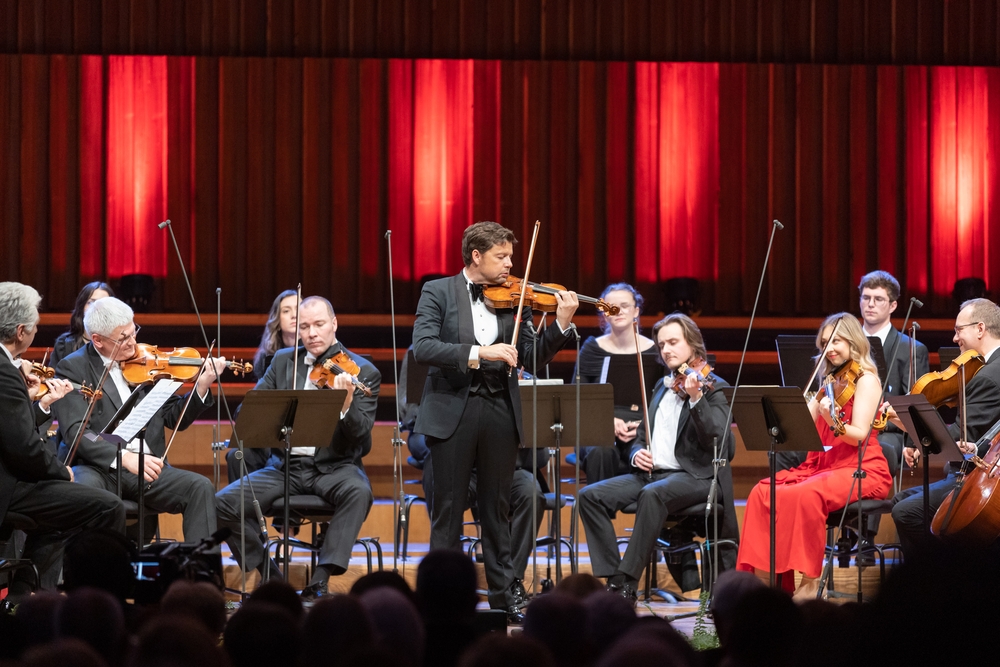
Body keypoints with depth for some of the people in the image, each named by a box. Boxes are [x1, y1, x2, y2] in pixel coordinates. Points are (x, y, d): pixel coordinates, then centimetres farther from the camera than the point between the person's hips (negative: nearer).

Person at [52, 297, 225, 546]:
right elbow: (75, 433, -13)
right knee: (85, 487, -37)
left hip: (147, 468, 4)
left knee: (201, 487, -18)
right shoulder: (73, 368, -1)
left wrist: (202, 385, -2)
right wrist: (124, 457, -27)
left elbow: (175, 419, 16)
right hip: (99, 468, -4)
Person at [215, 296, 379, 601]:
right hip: (286, 466, 3)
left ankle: (319, 581, -30)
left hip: (333, 466, -3)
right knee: (223, 502, -18)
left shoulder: (363, 372, -1)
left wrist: (345, 407, -32)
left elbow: (361, 437, -10)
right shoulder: (283, 361, 11)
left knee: (358, 491, -37)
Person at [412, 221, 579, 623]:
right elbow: (423, 348, -14)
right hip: (452, 409, -3)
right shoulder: (438, 292, -1)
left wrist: (561, 324, -13)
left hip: (499, 410, 3)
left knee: (497, 509, 10)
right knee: (448, 509, 2)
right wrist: (477, 352, -24)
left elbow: (532, 357, 2)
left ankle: (503, 595, 15)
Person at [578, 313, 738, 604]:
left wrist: (695, 399, -29)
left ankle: (626, 585, -35)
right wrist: (637, 453, 1)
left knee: (652, 494, -38)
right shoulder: (662, 387, 21)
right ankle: (614, 578, -20)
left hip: (695, 476, -7)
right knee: (591, 496, -16)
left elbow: (716, 439, -16)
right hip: (651, 472, 7)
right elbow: (642, 435, 25)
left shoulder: (713, 388, 0)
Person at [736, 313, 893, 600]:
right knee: (763, 492, -15)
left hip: (860, 470, -8)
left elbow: (859, 435, -16)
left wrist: (835, 424, -35)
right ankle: (765, 577, -17)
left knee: (805, 495, -34)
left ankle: (810, 580, -25)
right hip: (822, 465, 8)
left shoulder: (865, 380, -4)